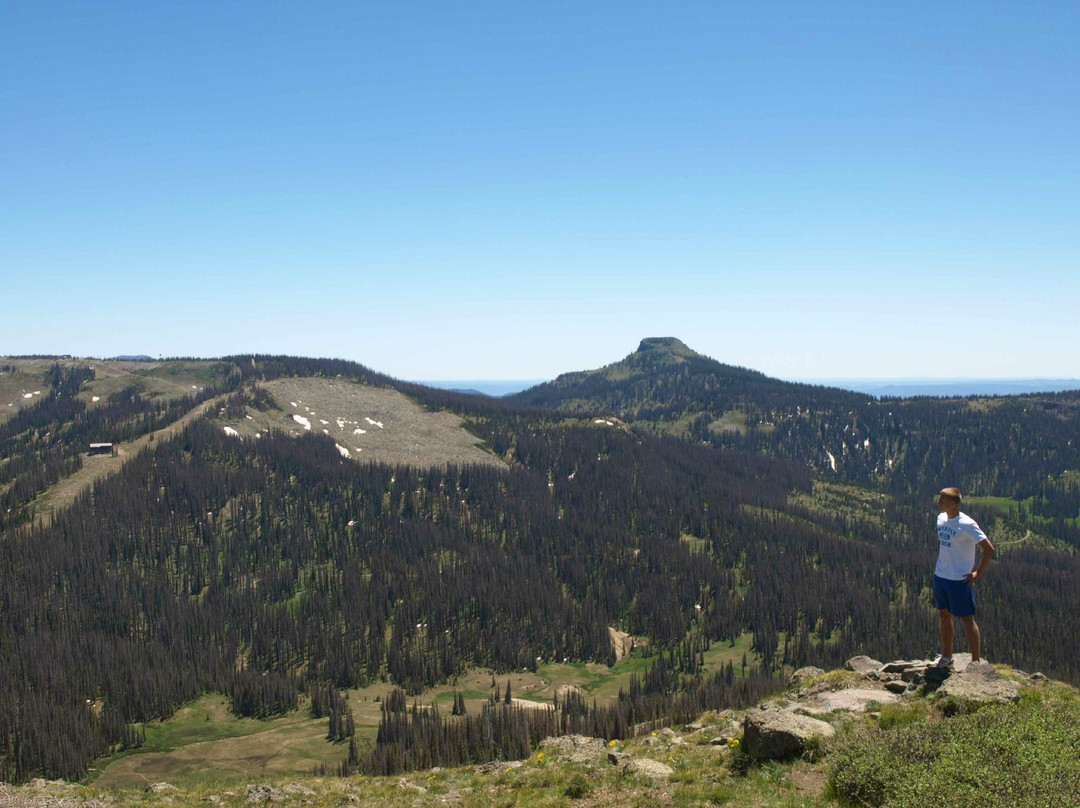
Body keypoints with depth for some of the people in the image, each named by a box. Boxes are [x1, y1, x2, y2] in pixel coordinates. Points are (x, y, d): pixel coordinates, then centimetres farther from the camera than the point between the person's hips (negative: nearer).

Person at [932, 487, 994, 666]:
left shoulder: (966, 524, -20)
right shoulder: (941, 518, 4)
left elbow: (989, 549, -20)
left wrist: (978, 574, -15)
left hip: (959, 579, -8)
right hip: (940, 576, 8)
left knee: (967, 619, -1)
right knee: (944, 615, 17)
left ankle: (976, 662, 7)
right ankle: (946, 656, 32)